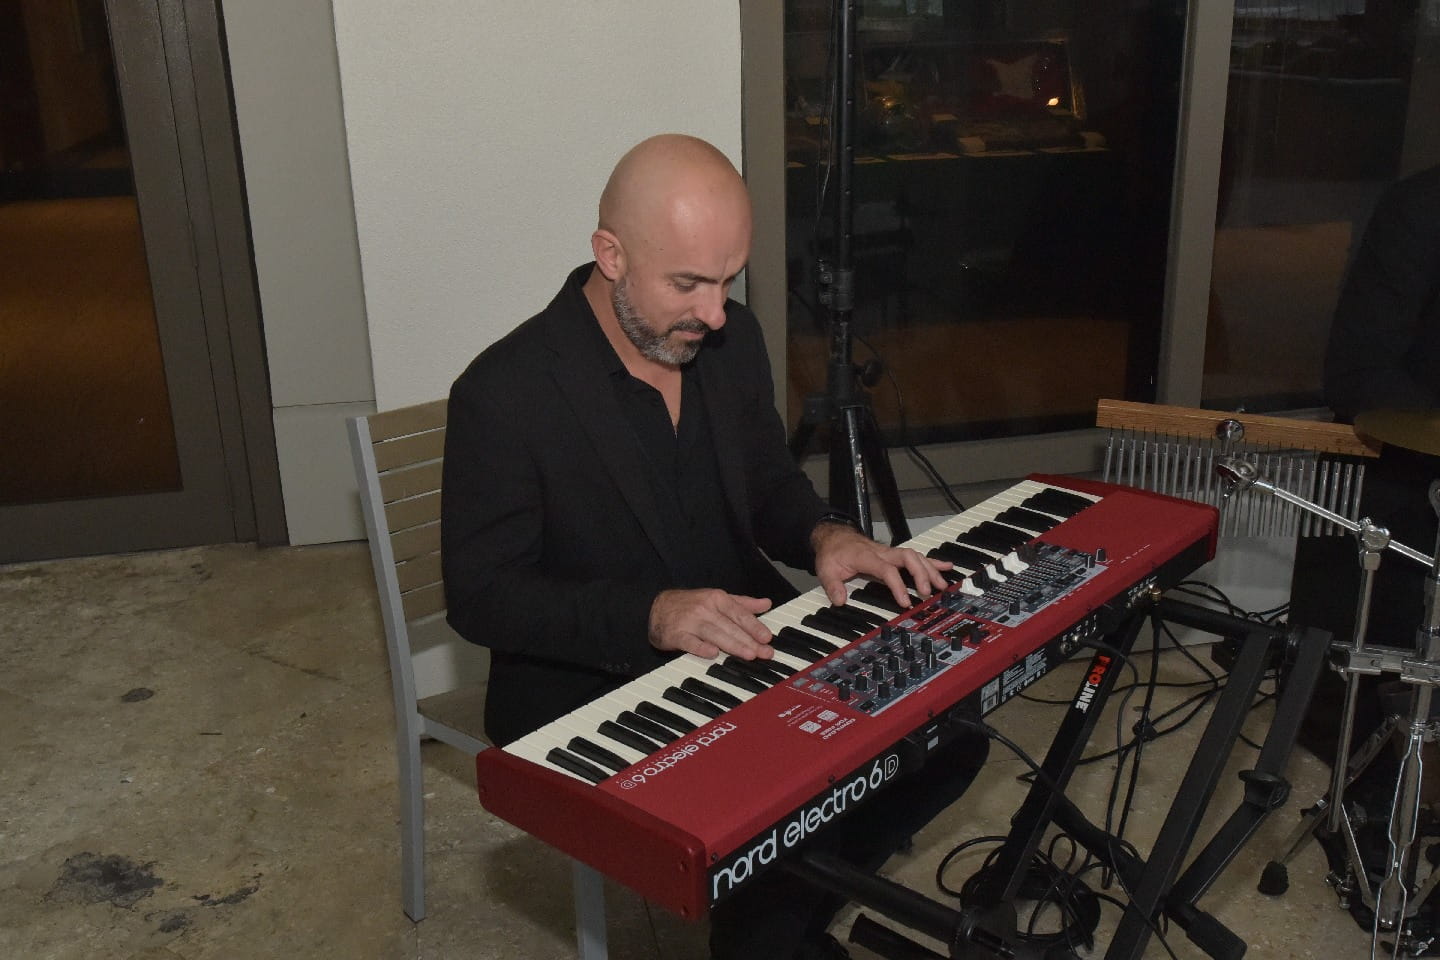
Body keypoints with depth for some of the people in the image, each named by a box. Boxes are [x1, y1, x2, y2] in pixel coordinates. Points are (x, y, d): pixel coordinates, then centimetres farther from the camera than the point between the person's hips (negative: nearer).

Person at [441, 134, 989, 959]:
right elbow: (481, 596, -16)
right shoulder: (504, 394, -19)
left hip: (745, 648, 7)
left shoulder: (732, 339, 0)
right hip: (587, 693, -6)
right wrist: (652, 613, -29)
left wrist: (823, 534, -11)